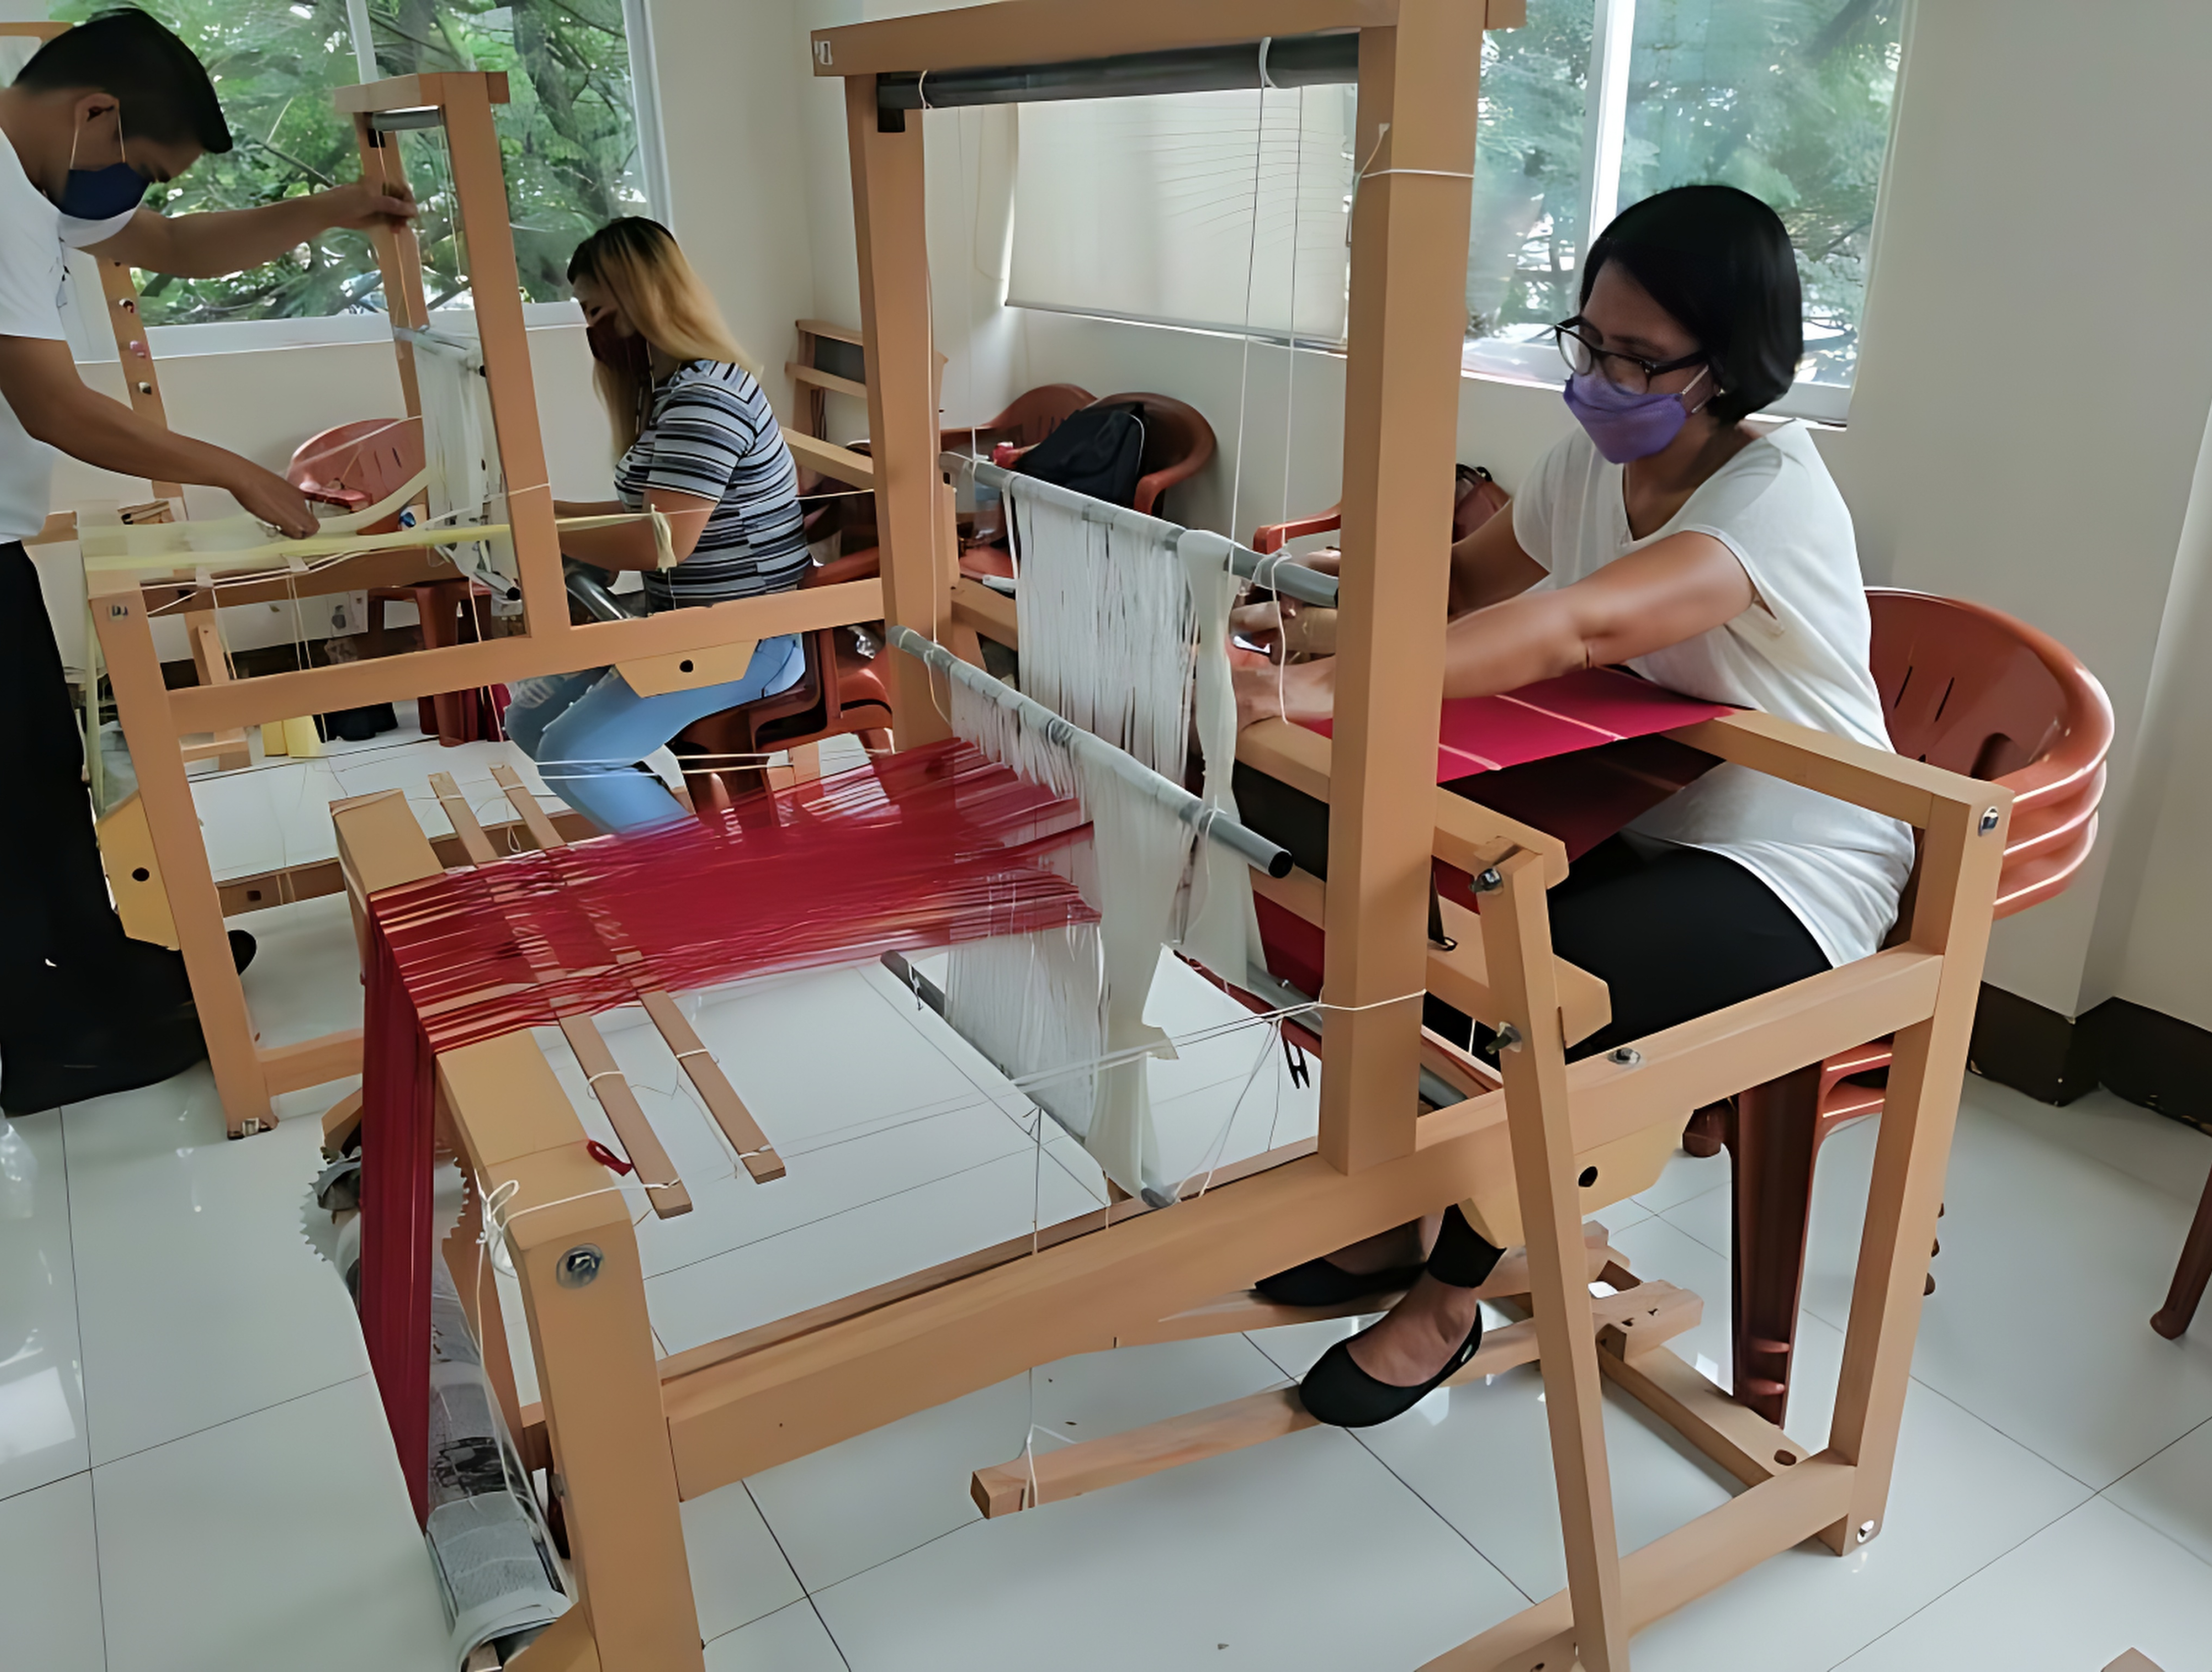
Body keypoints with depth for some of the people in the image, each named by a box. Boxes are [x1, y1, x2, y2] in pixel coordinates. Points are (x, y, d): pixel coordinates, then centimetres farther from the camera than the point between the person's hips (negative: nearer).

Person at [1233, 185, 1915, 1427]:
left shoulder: (1775, 494, -25)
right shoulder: (1596, 458, -1)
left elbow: (1580, 628, -42)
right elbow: (1468, 585, 7)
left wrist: (1336, 686, -53)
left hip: (1793, 868, -7)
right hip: (1640, 818, 7)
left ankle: (1449, 1298, -5)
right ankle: (1391, 1218, 6)